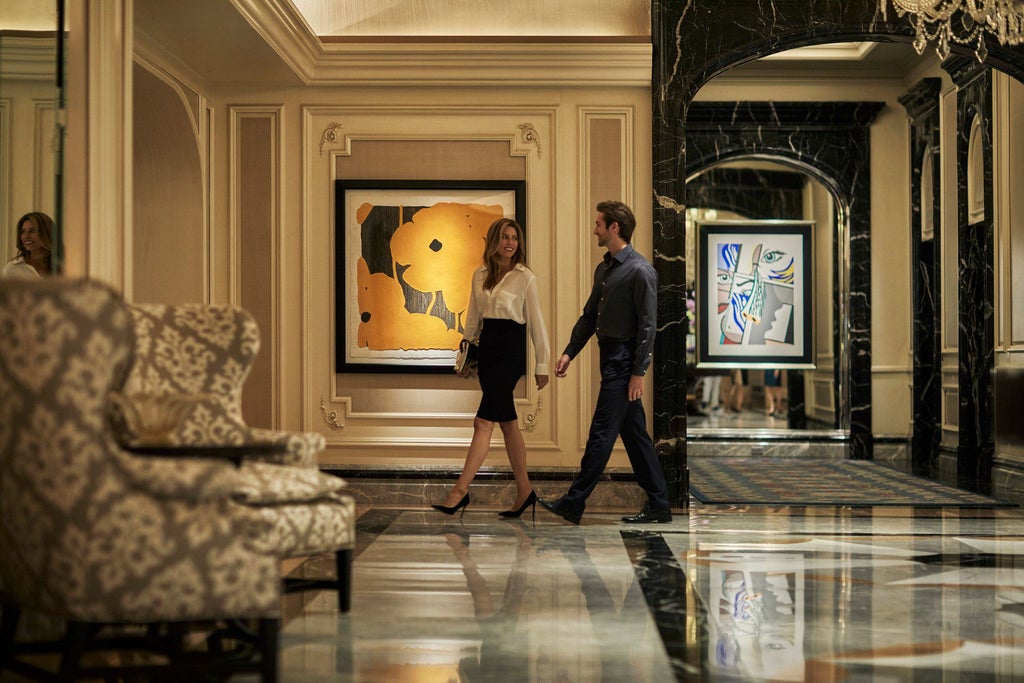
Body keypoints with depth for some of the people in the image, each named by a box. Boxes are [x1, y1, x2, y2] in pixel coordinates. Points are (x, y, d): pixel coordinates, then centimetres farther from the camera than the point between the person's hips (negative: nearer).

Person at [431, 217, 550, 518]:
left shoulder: (525, 277, -5)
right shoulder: (480, 276, 10)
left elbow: (536, 323, -3)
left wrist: (542, 364, -4)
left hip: (511, 349, -6)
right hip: (487, 348, 6)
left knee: (483, 422, -11)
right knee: (507, 423, 11)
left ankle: (460, 490, -12)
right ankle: (524, 490, 18)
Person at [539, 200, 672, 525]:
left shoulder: (640, 270, -13)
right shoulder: (604, 269, 15)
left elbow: (647, 325, -16)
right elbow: (589, 315, 20)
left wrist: (638, 372, -18)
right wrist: (569, 352, 12)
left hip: (623, 362, -10)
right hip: (610, 357, 10)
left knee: (601, 433, -5)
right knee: (635, 434, 11)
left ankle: (574, 503, 0)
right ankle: (658, 504, 16)